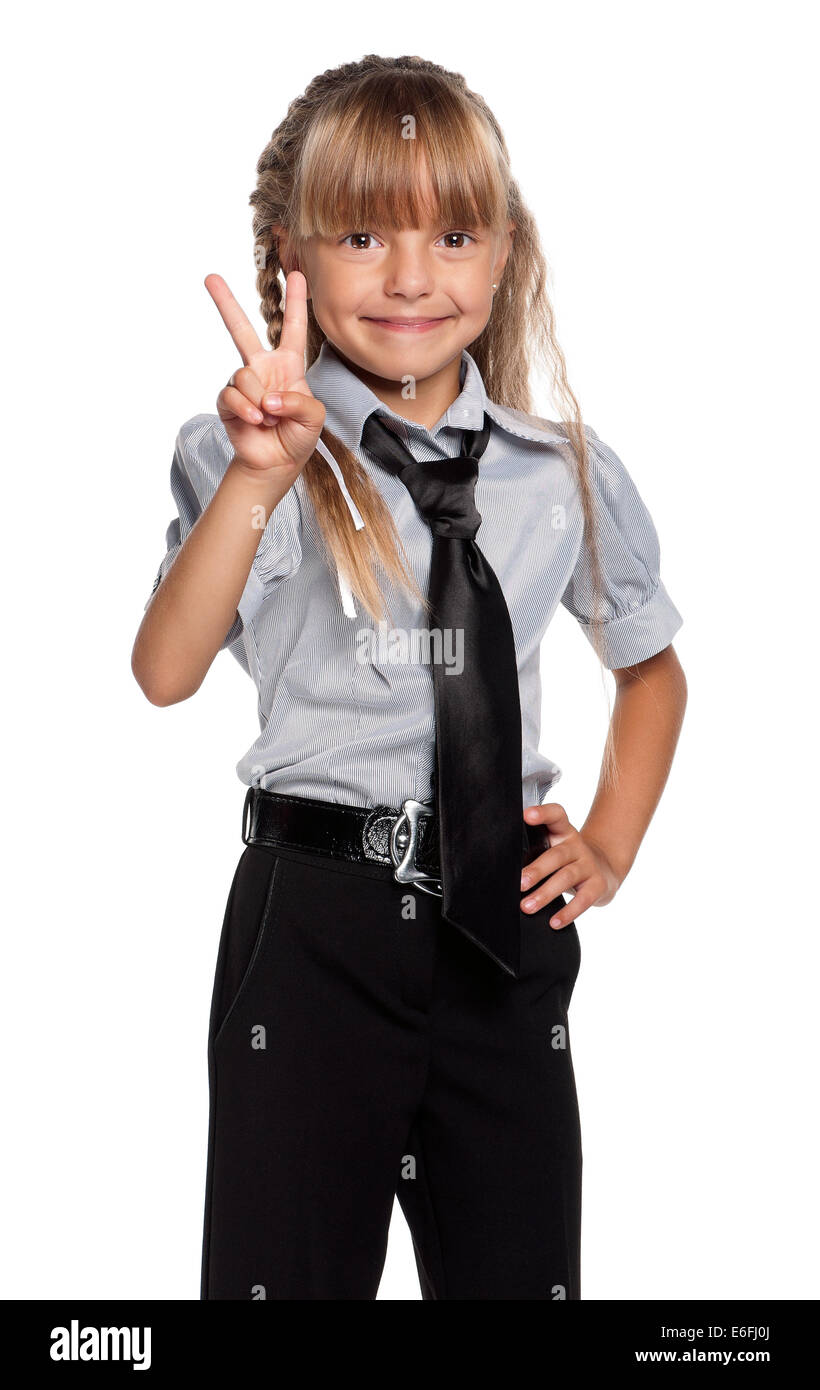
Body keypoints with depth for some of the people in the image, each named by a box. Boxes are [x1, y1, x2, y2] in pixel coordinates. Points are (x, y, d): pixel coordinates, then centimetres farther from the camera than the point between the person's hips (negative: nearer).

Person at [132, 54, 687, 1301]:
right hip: (316, 919, -3)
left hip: (506, 919, 3)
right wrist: (264, 472, -30)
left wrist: (611, 843, 10)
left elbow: (651, 666, 22)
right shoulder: (256, 460, -5)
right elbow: (165, 672, -22)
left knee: (521, 1266, 14)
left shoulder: (567, 475, 4)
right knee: (290, 1263, 8)